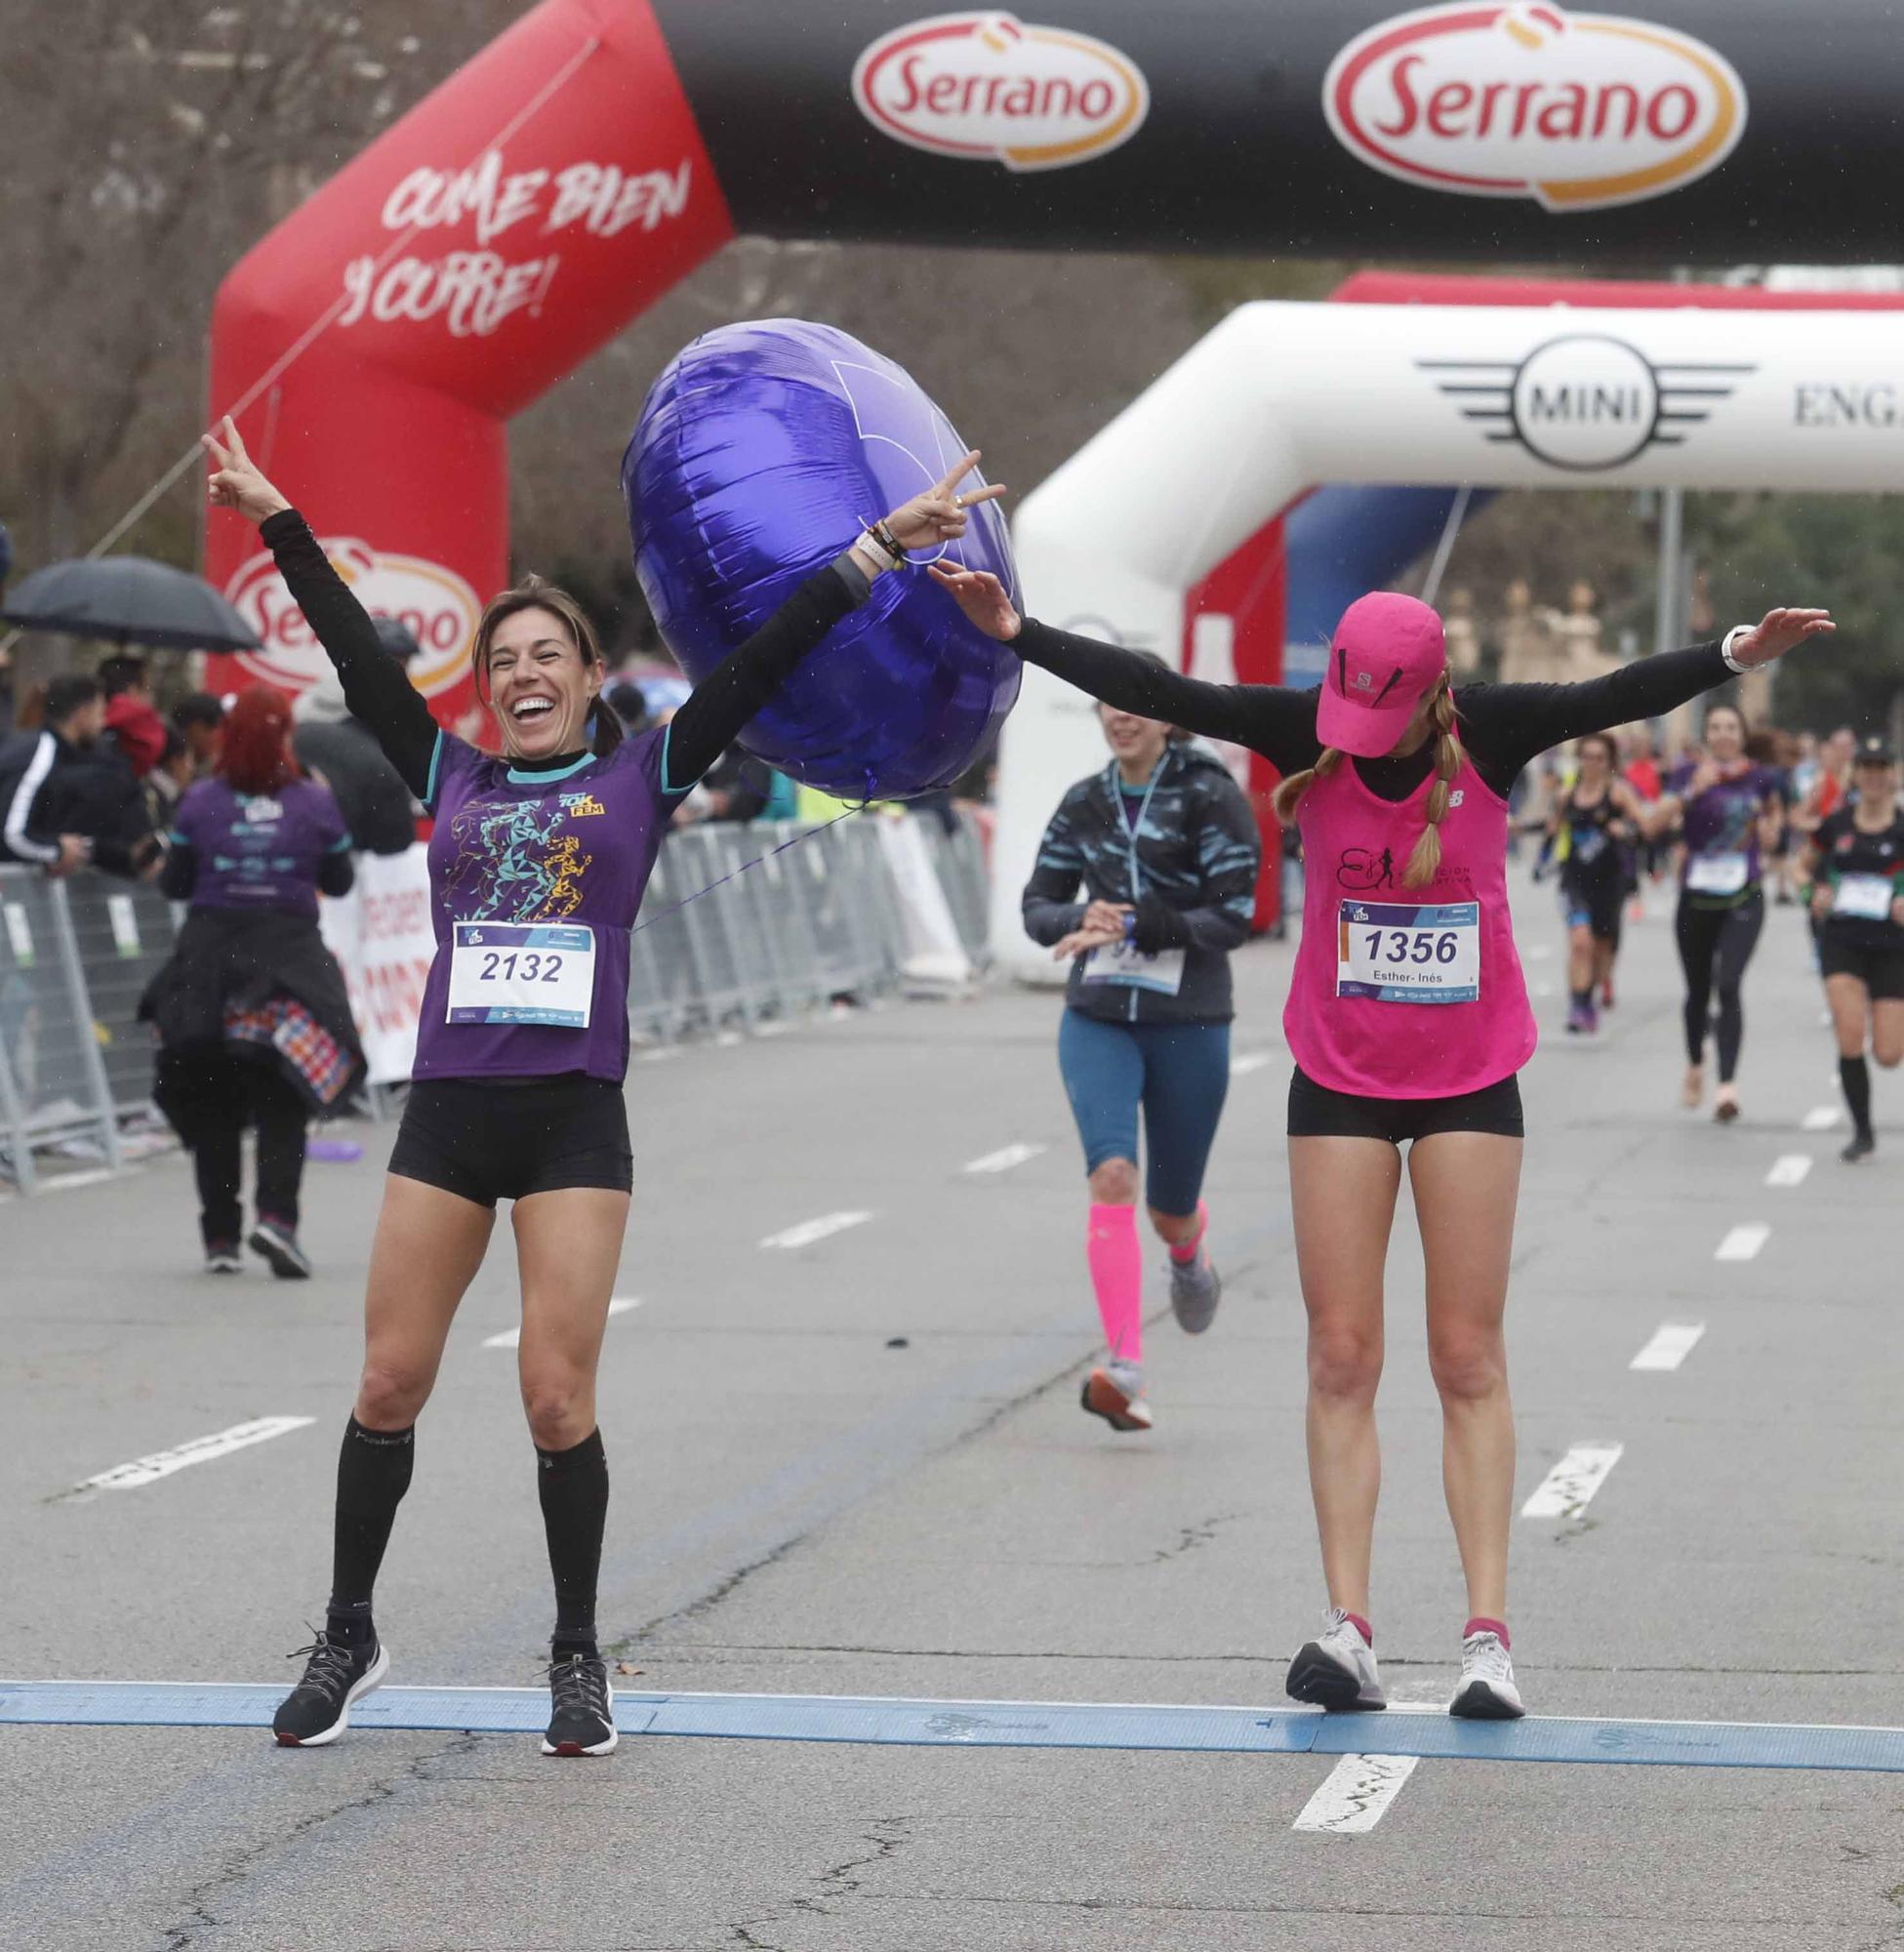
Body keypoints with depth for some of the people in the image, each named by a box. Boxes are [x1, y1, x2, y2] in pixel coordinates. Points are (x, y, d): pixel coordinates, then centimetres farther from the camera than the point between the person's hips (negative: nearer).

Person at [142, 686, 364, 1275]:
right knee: (283, 1102, 3)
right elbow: (339, 882, 6)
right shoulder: (316, 803, -4)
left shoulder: (199, 803, -4)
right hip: (289, 955, -1)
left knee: (211, 1102, 11)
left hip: (210, 956, 1)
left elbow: (173, 885, 2)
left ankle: (220, 1237, 11)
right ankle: (275, 1214, -19)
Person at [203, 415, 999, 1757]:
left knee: (557, 1397, -5)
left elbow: (764, 661, 3)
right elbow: (356, 650, 14)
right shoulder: (451, 779, 12)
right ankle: (349, 1638, 17)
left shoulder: (641, 778, 7)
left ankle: (580, 1658, 9)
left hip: (575, 1116, -2)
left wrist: (880, 548, -1)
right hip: (448, 1108, 2)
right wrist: (279, 522, 16)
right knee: (391, 1387, 3)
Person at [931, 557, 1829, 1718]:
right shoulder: (1306, 731, -8)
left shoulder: (1490, 732, -11)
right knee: (1342, 1359, -2)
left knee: (1470, 1361, -1)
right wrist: (1019, 634, -17)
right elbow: (1155, 693, -11)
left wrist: (1735, 659, -36)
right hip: (1340, 1082, 1)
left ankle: (1489, 1638, -1)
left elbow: (1615, 699, -22)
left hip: (1471, 1085, -1)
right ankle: (1349, 1631, -3)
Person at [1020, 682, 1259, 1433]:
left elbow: (1232, 916, -13)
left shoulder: (1211, 798, -7)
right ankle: (1124, 1369, -25)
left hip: (1189, 1024, -2)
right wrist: (1082, 919, -13)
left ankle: (1190, 1257, 50)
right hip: (1098, 1021, 2)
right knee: (1112, 1174, -20)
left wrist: (1132, 928, -23)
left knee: (1170, 1206, 10)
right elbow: (1038, 904, 10)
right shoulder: (1085, 803, 7)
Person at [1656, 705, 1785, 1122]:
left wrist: (1770, 831, 3)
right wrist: (1692, 791, -33)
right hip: (1696, 899, 1)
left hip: (1743, 900, -1)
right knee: (1698, 990, 14)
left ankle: (1728, 1084, -21)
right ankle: (1695, 1064, 41)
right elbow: (1659, 819, -20)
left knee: (1727, 986, -17)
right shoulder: (1690, 774, -4)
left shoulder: (1760, 777, 0)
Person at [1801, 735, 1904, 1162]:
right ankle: (1862, 1133, -2)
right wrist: (1819, 889, 2)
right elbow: (1809, 863, 22)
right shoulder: (1836, 825, 4)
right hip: (1841, 942, 1)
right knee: (1851, 1037, -17)